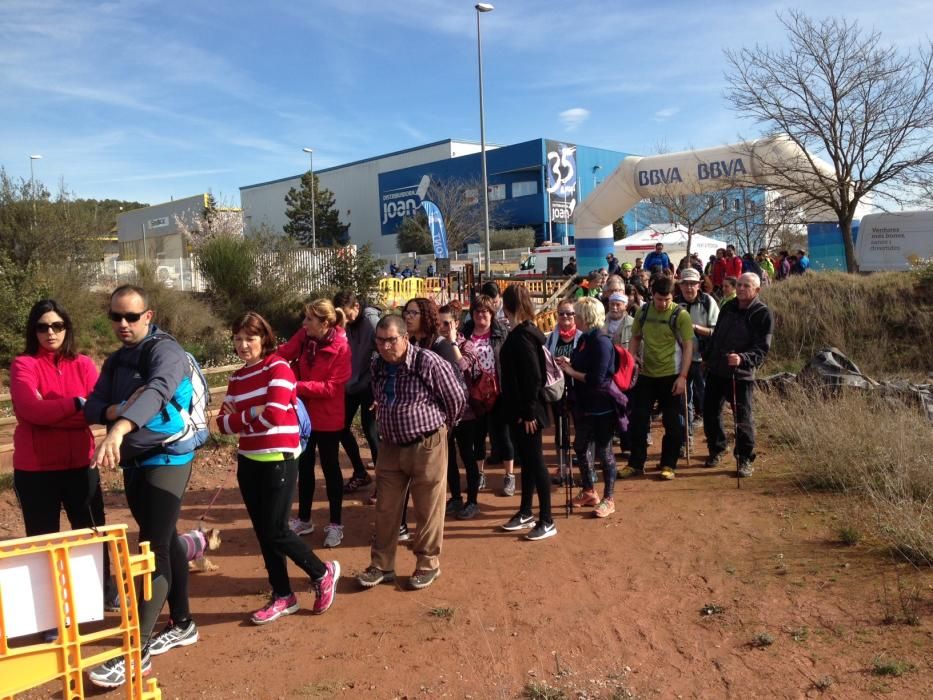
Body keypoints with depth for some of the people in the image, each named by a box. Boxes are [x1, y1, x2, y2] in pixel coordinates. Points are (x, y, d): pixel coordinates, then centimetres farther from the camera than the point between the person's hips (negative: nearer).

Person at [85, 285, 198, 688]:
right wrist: (116, 410, -17)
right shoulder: (115, 361, 11)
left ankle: (139, 652, -4)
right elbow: (91, 408, 6)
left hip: (166, 461, -8)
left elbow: (157, 390, -34)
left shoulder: (164, 350, -14)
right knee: (164, 543, 16)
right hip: (134, 463, 8)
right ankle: (182, 625, 29)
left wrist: (119, 430, -50)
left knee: (154, 550, -8)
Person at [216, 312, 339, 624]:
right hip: (248, 462, 7)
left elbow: (274, 415, -24)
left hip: (279, 461, -7)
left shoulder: (278, 367, -11)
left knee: (276, 532, -4)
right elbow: (223, 423, 4)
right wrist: (253, 414, -15)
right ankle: (282, 596, 25)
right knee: (262, 532, 11)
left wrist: (241, 417, -7)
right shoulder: (237, 377, 10)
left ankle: (323, 574, 19)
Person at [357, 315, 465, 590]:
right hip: (390, 447, 5)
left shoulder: (429, 363, -18)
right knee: (386, 509, 11)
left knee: (428, 510, 7)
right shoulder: (378, 366, 1)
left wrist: (440, 426, 6)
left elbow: (457, 399, -8)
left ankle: (428, 564, 24)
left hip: (427, 446, -5)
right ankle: (381, 565, 24)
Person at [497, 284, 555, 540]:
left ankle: (547, 521, 7)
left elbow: (534, 377, -23)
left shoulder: (522, 337, -19)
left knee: (535, 461, -2)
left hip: (526, 412, -10)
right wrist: (519, 411, 16)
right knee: (526, 461, 17)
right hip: (518, 410, 10)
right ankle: (526, 513, 29)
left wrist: (529, 412, -21)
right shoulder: (521, 333, 10)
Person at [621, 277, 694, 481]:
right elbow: (635, 338, 13)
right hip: (646, 374, 4)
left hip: (670, 376, -4)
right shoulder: (643, 312, 2)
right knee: (638, 419, 7)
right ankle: (635, 463, 18)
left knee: (671, 422, 5)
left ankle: (668, 465, 17)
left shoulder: (680, 315, -10)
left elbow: (688, 347, -10)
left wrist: (683, 376, -16)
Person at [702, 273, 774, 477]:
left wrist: (742, 358, -32)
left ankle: (745, 459, 14)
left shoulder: (763, 314, -10)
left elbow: (762, 349, -16)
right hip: (715, 371, 6)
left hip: (741, 375, -6)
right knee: (710, 412, 11)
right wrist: (707, 356, 23)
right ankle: (716, 451, 31)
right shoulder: (728, 308, 9)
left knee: (743, 418, -2)